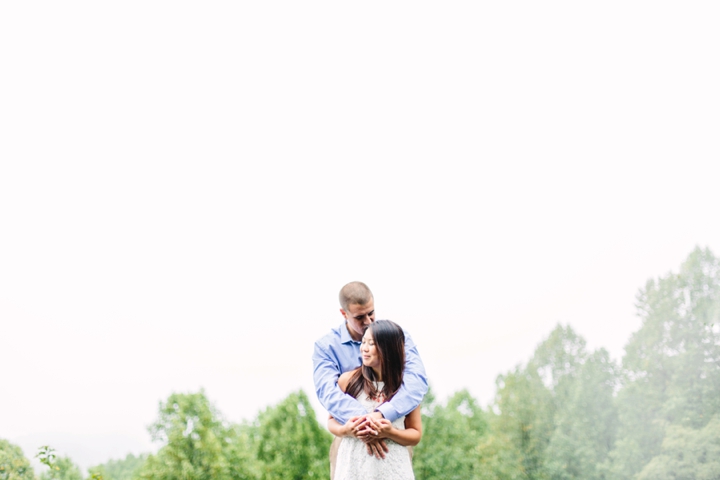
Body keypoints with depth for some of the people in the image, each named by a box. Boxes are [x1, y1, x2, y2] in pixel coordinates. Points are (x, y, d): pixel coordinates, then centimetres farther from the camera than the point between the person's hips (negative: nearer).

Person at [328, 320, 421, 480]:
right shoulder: (348, 380, 1)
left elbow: (416, 435, 5)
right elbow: (332, 420, 10)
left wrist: (390, 433, -13)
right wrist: (344, 430, -10)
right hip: (353, 467, 0)